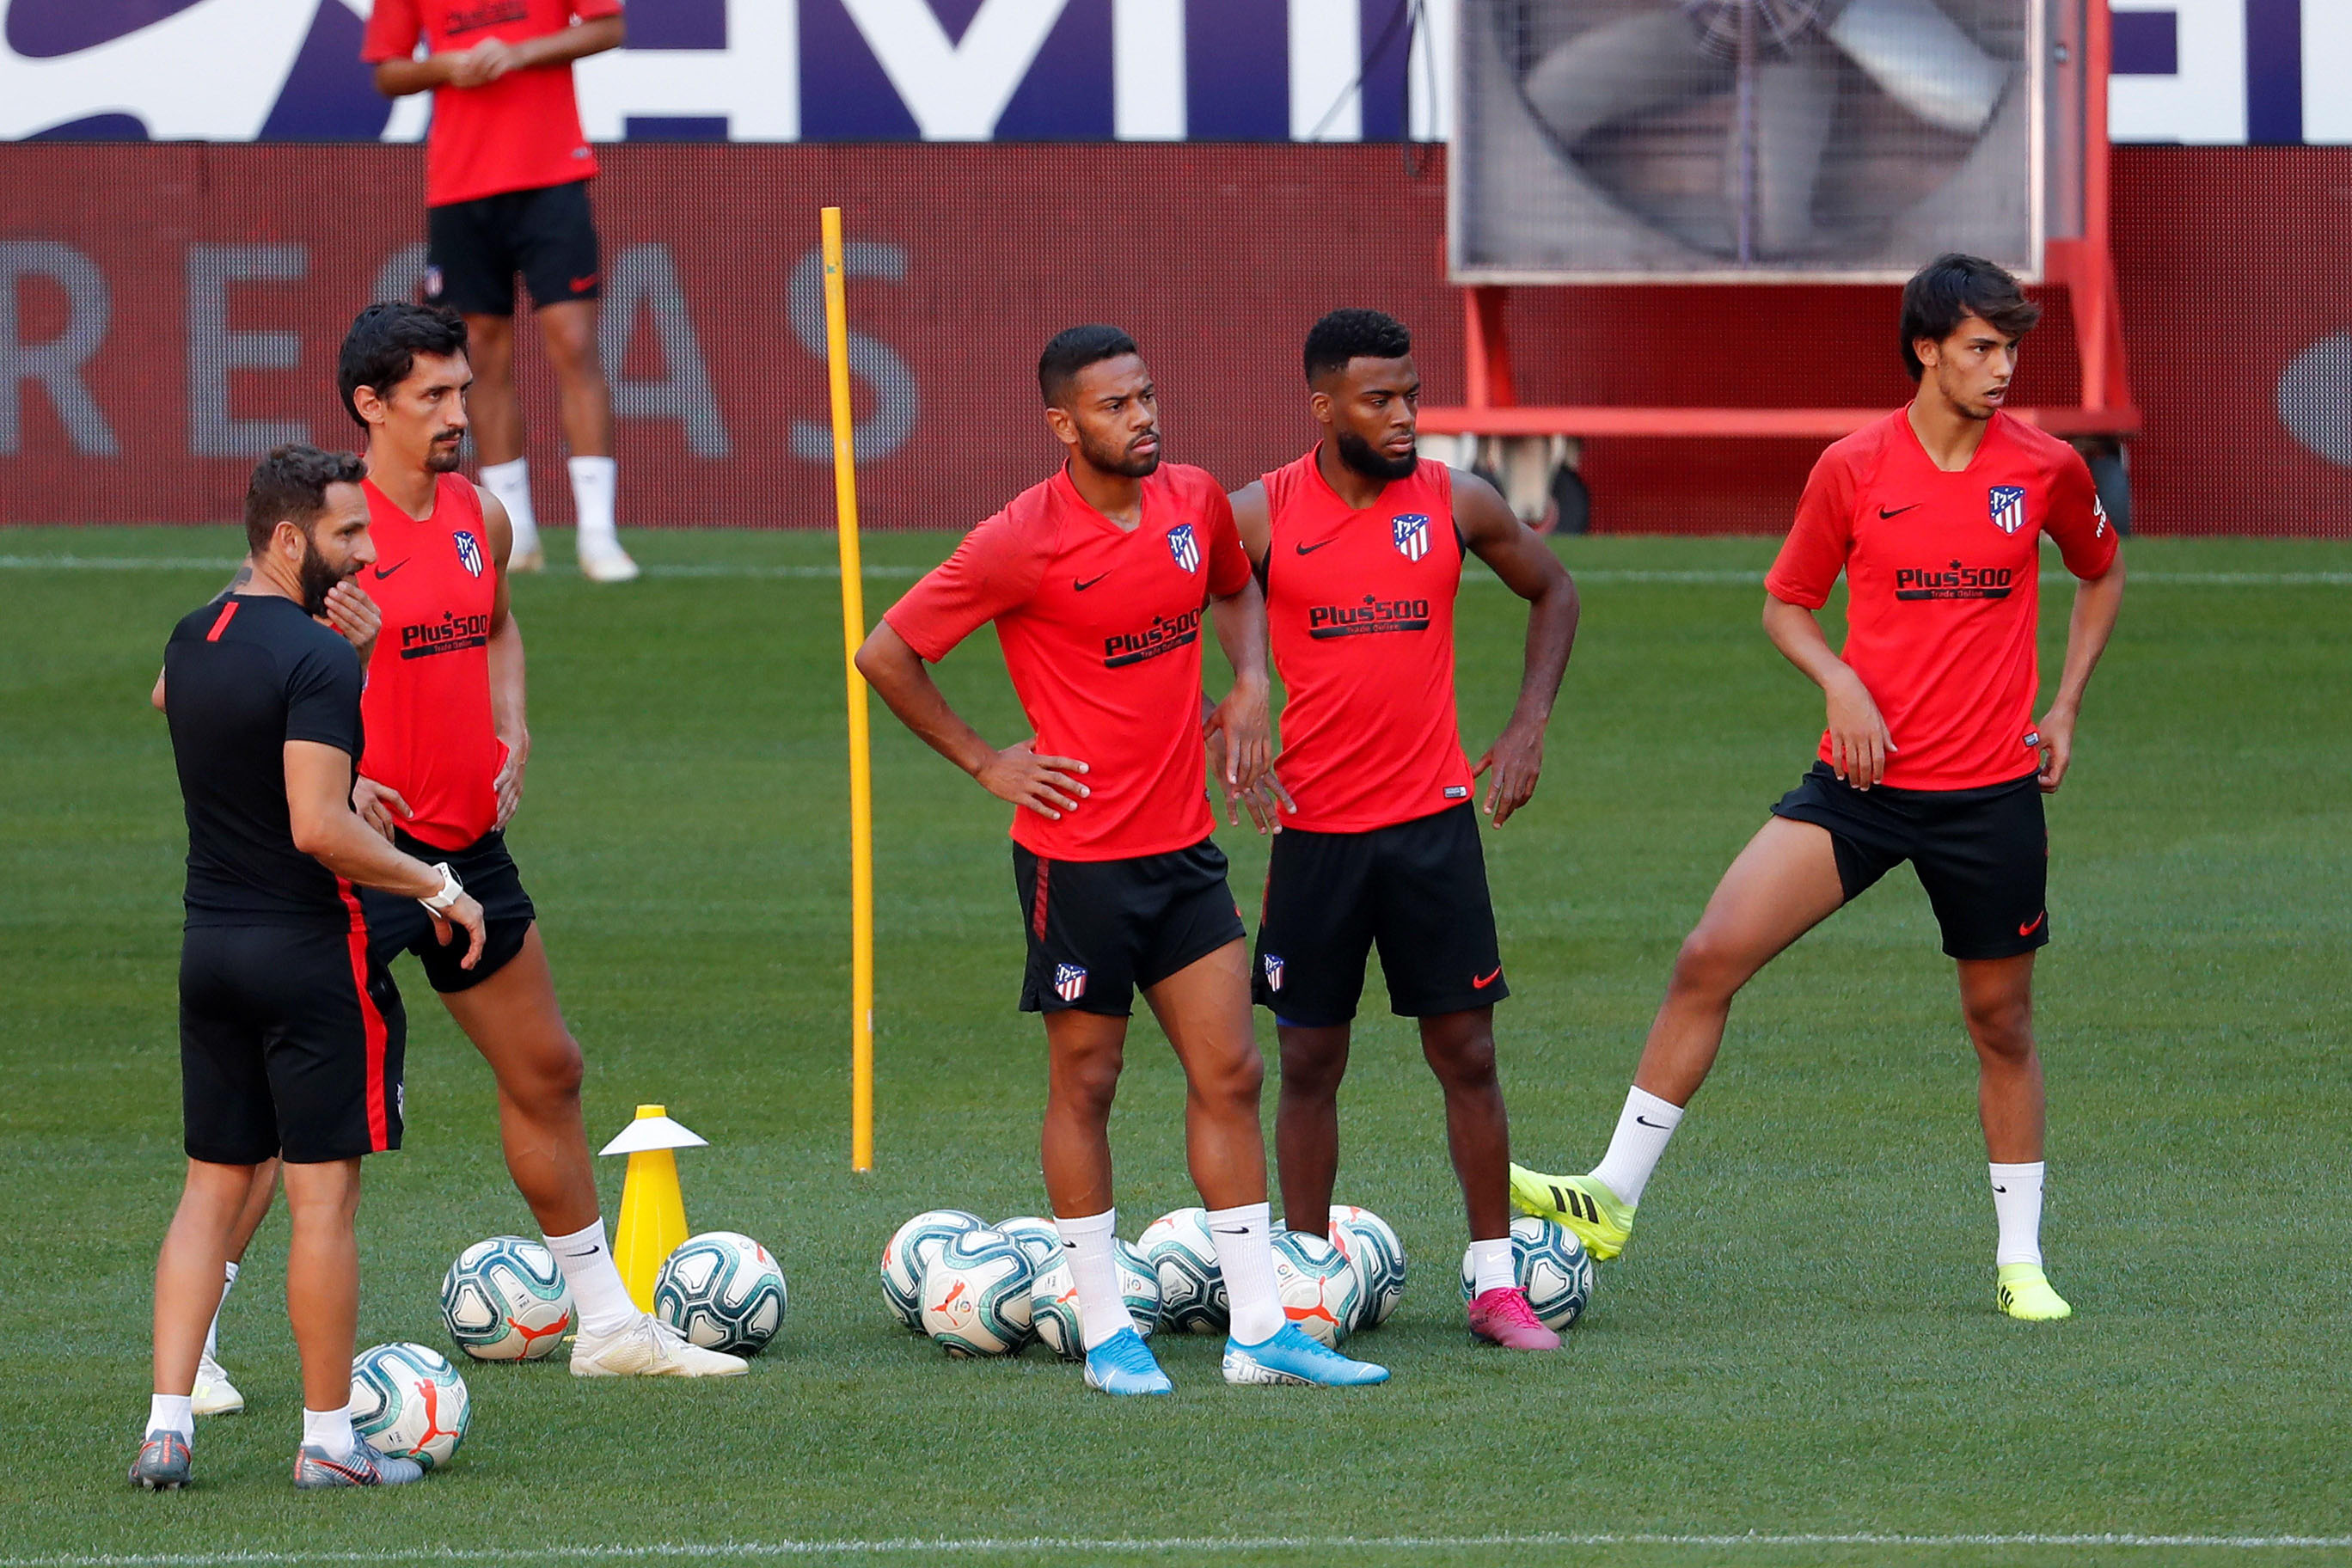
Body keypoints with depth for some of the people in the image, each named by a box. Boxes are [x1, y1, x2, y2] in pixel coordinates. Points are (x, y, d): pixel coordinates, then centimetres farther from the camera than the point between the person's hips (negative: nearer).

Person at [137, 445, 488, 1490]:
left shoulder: (193, 639, 7)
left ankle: (166, 1426, 3)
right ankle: (328, 1441, 5)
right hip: (311, 946, -8)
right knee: (323, 1195, 0)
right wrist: (437, 888, -16)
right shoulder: (320, 662, -18)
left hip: (210, 944, 8)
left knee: (214, 1187, 11)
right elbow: (319, 829, -25)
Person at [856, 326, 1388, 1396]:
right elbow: (886, 656, -9)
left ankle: (1260, 1329, 7)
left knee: (1229, 1075, 4)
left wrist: (1249, 683, 9)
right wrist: (984, 763, -6)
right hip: (1078, 854, -6)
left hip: (1184, 846, 6)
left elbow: (1235, 587, 27)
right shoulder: (1021, 543, -15)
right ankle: (1107, 1335, 12)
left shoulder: (1196, 503, 3)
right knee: (1085, 1086, 3)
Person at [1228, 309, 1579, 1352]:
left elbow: (1552, 593, 15)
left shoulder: (1456, 504, -1)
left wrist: (1528, 726, 6)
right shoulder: (1260, 517, -5)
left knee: (1466, 1051, 0)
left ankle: (1496, 1285, 7)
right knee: (1309, 1061, 5)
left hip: (1433, 819, 1)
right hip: (1314, 826, -1)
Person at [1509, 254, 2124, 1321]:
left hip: (1992, 791, 0)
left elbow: (2101, 575, 19)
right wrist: (1840, 682, -11)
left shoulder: (2047, 469, -1)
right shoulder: (1853, 468, -3)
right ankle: (1614, 1197, -5)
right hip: (1863, 782, 0)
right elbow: (1786, 605, 9)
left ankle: (2021, 1262, 20)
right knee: (1711, 957, -12)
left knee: (2002, 1022, 7)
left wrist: (2065, 707, 9)